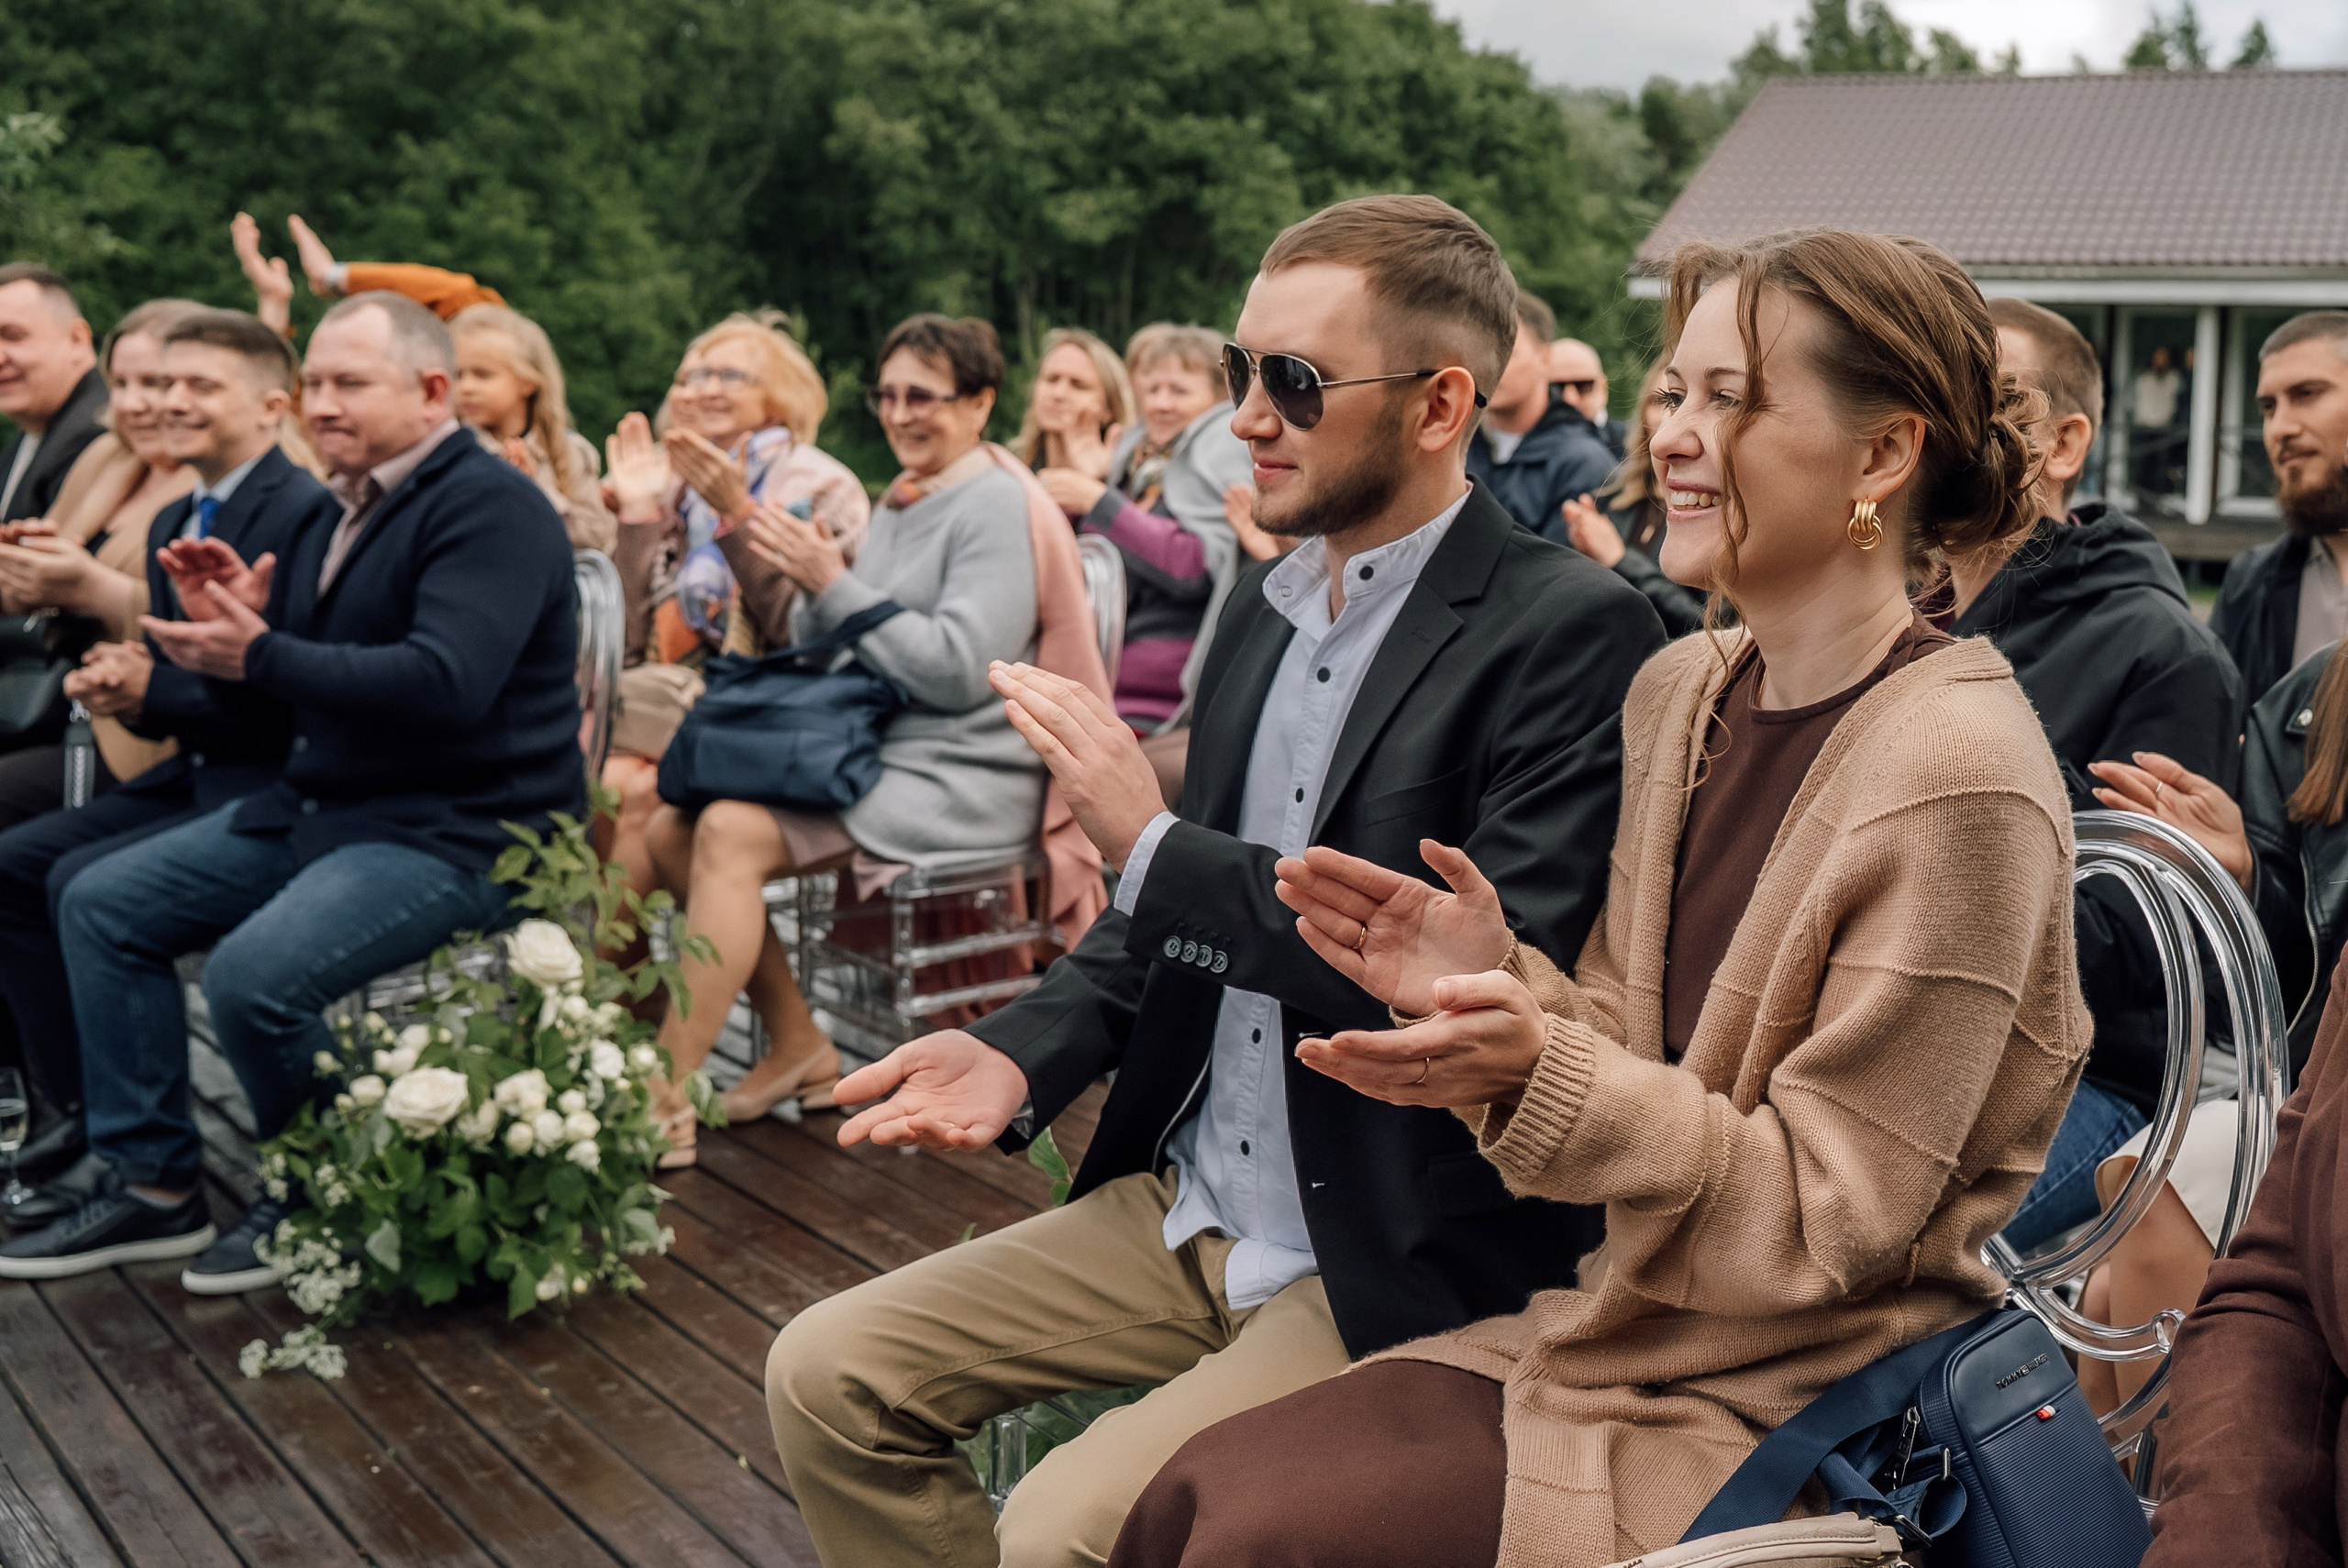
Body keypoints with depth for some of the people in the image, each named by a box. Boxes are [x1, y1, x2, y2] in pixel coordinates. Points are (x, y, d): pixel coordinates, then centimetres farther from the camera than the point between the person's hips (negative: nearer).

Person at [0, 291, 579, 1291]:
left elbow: (444, 683, -29)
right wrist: (244, 613, -4)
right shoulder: (350, 511, 16)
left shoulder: (487, 505, -15)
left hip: (460, 831, -10)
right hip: (321, 804, 10)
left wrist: (260, 656, -24)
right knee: (100, 905, 8)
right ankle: (153, 1184, 13)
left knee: (255, 974, -30)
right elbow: (303, 676, 18)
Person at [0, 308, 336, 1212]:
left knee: (86, 882, -22)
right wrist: (120, 688, -3)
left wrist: (153, 694, -17)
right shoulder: (172, 524, 15)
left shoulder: (305, 512, -15)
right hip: (192, 778, 10)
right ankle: (79, 1111, 4)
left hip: (273, 788, -10)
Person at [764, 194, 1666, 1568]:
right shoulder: (1272, 597, 9)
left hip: (1400, 1263, -7)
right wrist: (1022, 1055, -2)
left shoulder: (1572, 632, -15)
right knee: (828, 1378, 3)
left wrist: (1154, 841, -21)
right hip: (1191, 1209, 8)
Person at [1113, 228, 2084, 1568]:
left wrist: (1538, 1075, -29)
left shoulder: (1957, 777, -20)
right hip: (1629, 1327, 7)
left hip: (1803, 1407, -7)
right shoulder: (1682, 690, 4)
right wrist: (1505, 982, -9)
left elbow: (1822, 1217, -18)